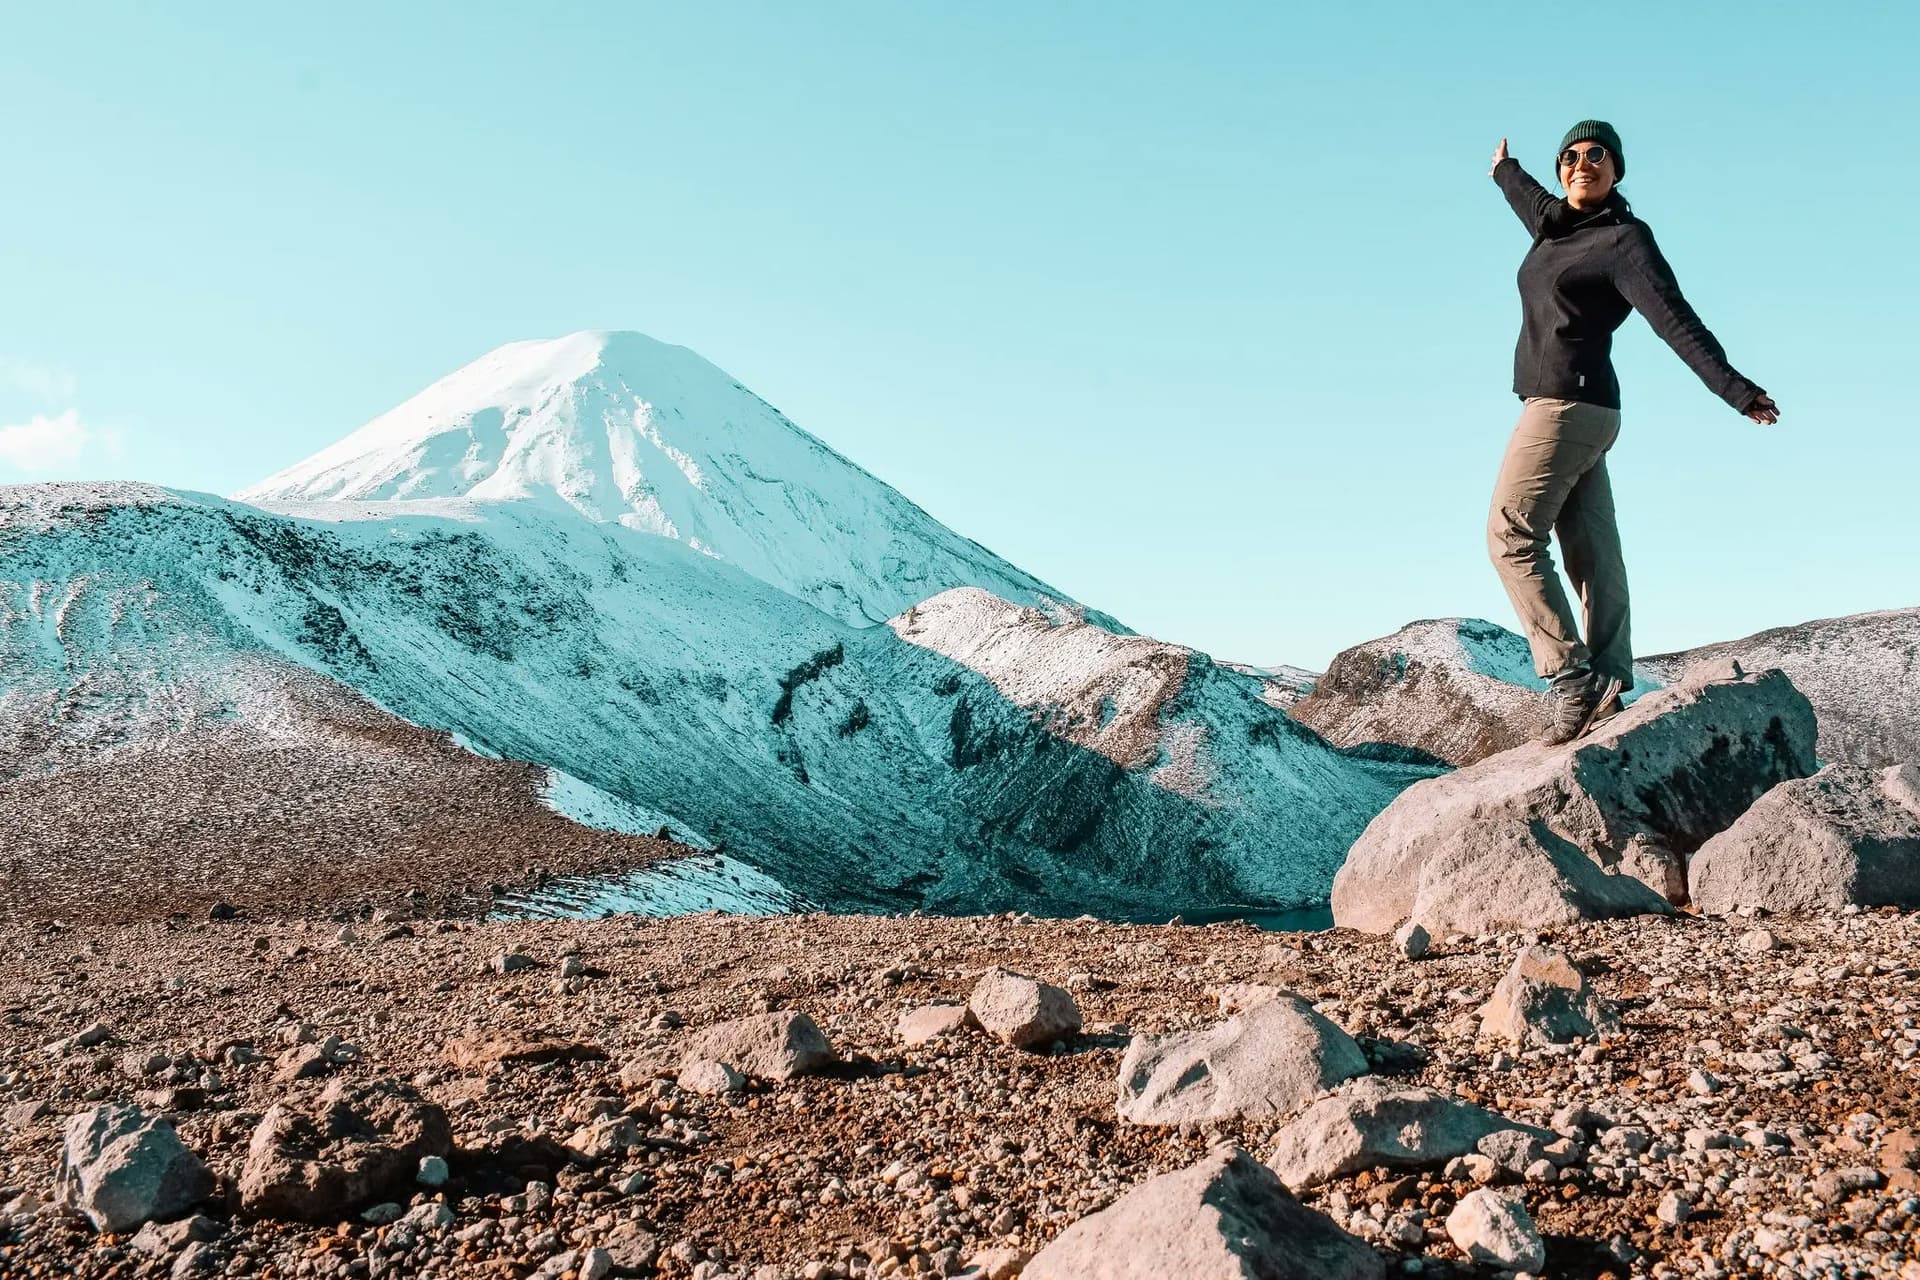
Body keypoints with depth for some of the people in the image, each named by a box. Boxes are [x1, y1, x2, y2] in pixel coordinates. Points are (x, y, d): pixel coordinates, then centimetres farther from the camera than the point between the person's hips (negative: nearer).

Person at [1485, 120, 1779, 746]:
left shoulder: (1625, 240, -7)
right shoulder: (1555, 221, 16)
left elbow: (1676, 320, -16)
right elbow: (1529, 197, 40)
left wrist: (1735, 388, -25)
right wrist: (1505, 171, 61)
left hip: (1566, 402, -9)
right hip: (1583, 412, 9)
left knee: (1511, 535, -12)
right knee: (1592, 550, 3)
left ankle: (1573, 681, -17)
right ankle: (1605, 686, 2)